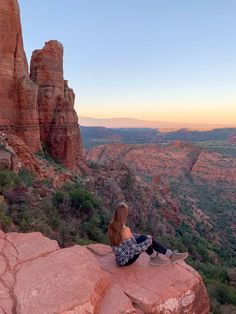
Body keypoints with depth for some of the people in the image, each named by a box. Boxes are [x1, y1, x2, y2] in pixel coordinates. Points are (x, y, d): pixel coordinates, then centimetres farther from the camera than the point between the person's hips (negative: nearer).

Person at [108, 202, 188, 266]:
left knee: (148, 238, 4)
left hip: (121, 257, 8)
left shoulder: (112, 225, -7)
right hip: (125, 260, -8)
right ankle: (154, 258, 10)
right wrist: (148, 241, -12)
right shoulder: (125, 230, -32)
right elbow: (135, 250, -26)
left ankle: (171, 255, 10)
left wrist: (146, 237, 9)